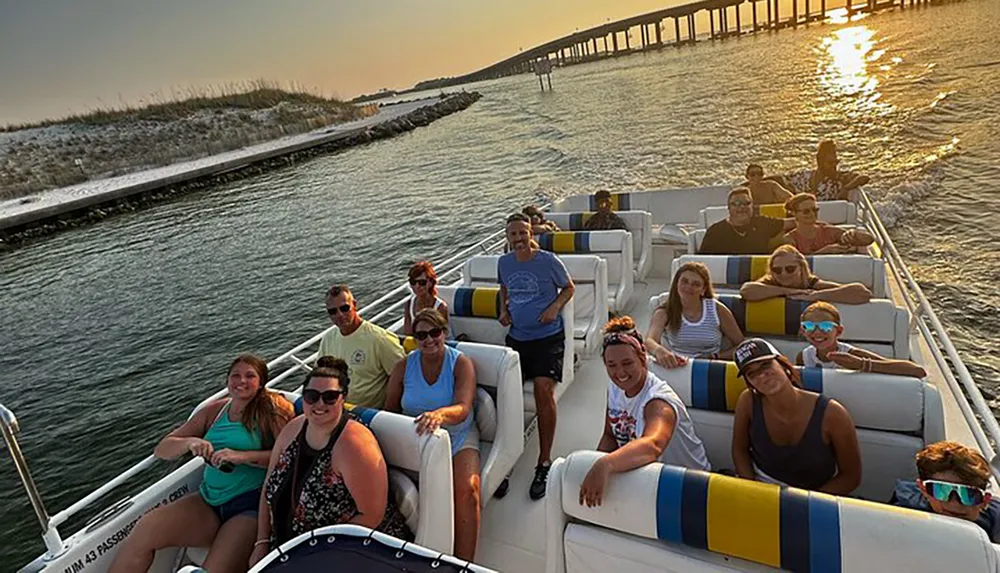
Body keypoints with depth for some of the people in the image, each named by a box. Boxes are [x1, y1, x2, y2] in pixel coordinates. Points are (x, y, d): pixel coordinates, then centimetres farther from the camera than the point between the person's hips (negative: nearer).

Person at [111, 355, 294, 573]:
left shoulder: (272, 410, -4)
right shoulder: (214, 411, 12)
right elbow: (161, 450, 12)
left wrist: (242, 456, -23)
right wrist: (190, 442, -9)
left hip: (252, 505, -5)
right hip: (210, 500, 6)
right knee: (145, 528, -12)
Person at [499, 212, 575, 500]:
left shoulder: (548, 261, -8)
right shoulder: (504, 262, 5)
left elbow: (569, 287, 5)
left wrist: (554, 307, -12)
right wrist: (503, 309, 6)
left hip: (548, 337, -4)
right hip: (516, 337, 4)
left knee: (544, 389, -20)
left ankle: (544, 461, -8)